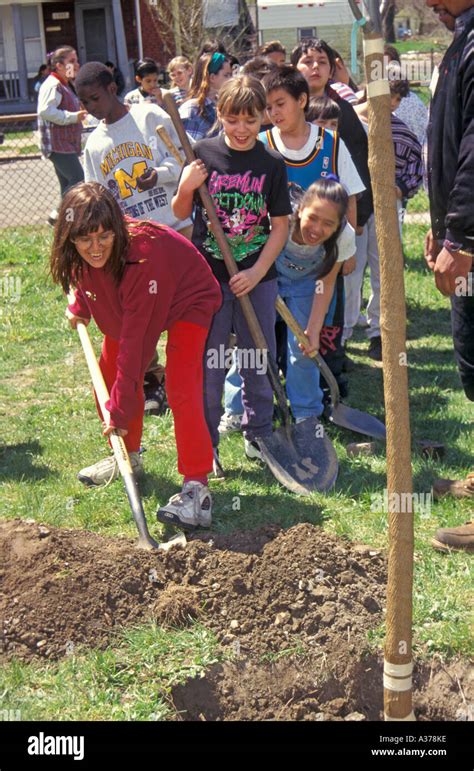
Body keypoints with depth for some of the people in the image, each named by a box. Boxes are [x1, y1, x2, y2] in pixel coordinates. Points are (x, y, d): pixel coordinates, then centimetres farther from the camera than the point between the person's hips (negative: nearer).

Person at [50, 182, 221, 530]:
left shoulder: (142, 256, -42)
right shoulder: (81, 254, -23)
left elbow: (135, 341, -39)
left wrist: (119, 409, -37)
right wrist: (80, 306, -3)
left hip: (188, 302, -8)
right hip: (125, 306, 8)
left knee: (181, 390, -22)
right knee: (109, 376, 7)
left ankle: (197, 488, -22)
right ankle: (128, 456, 28)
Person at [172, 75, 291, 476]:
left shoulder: (272, 164, -1)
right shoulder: (203, 155, -4)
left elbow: (281, 225, 1)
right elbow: (180, 214, 2)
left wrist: (257, 272, -9)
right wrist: (186, 188, -19)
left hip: (258, 278, 1)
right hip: (209, 276, -1)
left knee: (259, 363, 11)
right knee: (209, 364, 4)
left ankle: (258, 434, 28)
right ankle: (206, 443, 16)